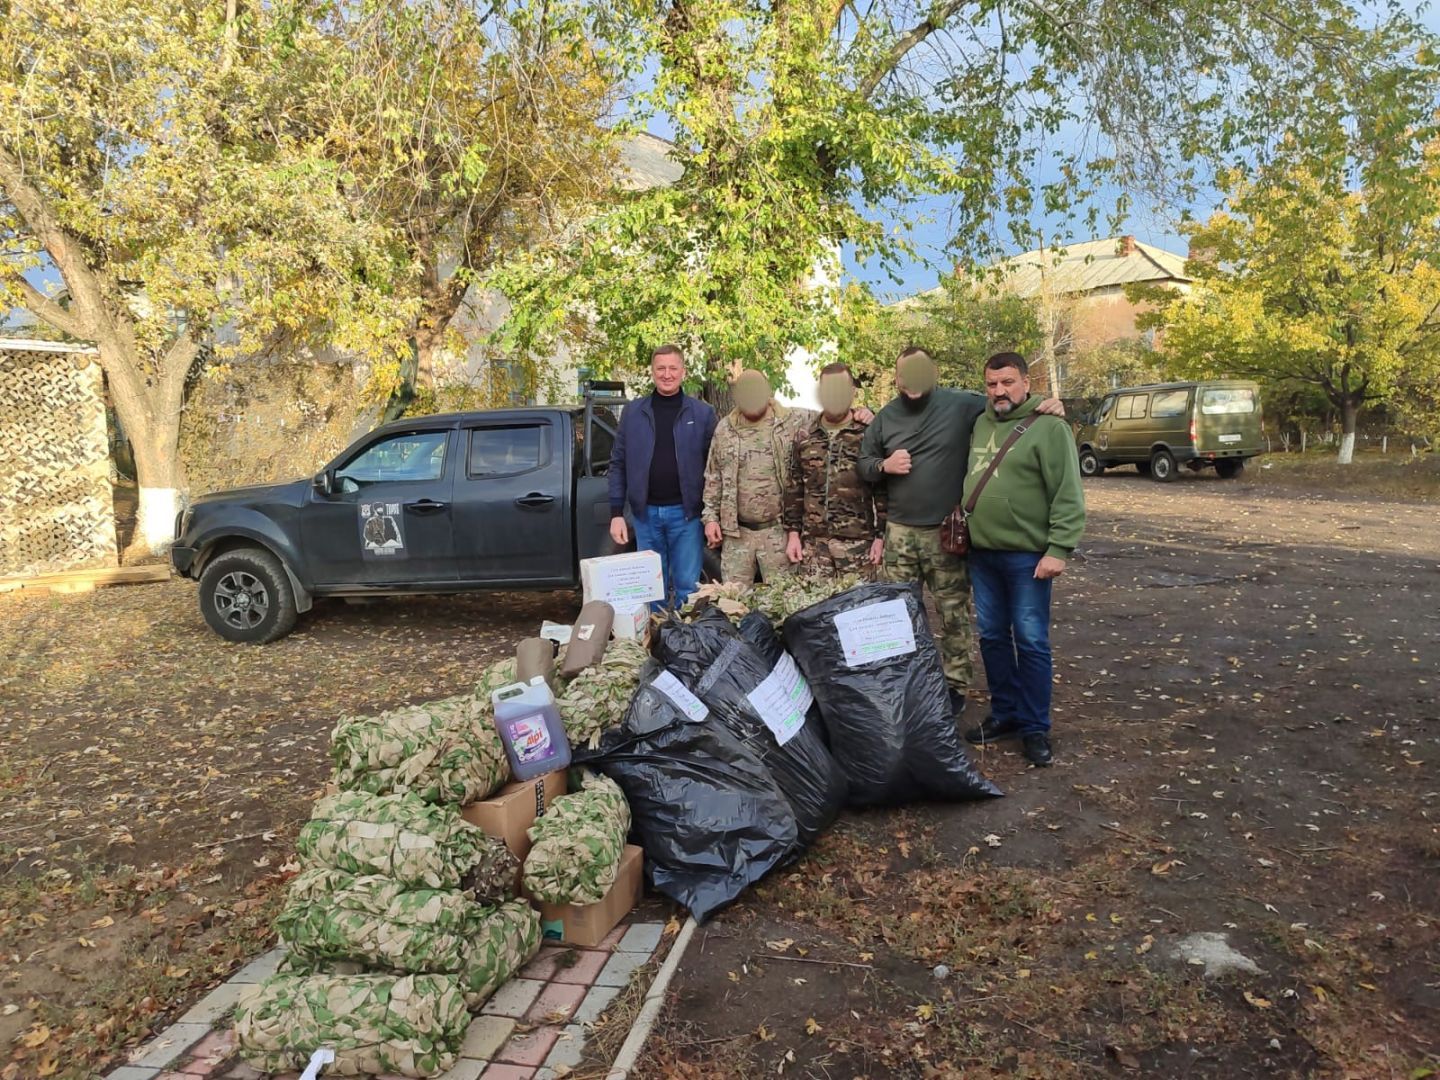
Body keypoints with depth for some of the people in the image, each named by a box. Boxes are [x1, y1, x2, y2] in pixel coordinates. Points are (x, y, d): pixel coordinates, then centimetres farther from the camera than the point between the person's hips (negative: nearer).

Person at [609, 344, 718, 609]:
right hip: (646, 513, 2)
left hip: (685, 512, -2)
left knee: (687, 587, 4)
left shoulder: (702, 413, 1)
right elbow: (618, 464, 5)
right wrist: (616, 513, -1)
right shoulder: (633, 412, 5)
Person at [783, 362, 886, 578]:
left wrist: (881, 536, -6)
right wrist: (793, 533, 6)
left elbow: (883, 489, -1)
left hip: (858, 543, -3)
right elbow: (793, 489, 13)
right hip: (813, 542, 3)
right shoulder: (805, 437, 9)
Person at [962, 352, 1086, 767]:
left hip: (1027, 556, -6)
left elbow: (1068, 497, -12)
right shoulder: (979, 424, 10)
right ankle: (1005, 714, 26)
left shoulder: (1049, 428, -8)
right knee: (992, 637, 13)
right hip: (981, 553, 6)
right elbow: (968, 480, 22)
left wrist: (1058, 549, -17)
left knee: (1031, 642, 0)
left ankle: (1035, 728, 11)